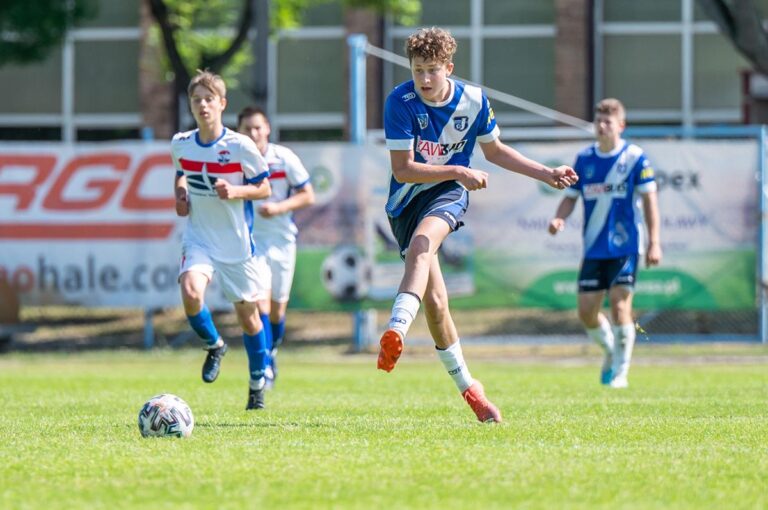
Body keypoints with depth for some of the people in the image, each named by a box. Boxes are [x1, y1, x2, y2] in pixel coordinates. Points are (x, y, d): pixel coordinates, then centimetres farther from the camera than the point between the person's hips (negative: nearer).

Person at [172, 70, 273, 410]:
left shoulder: (240, 146, -11)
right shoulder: (181, 145, -1)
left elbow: (264, 189, -4)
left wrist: (235, 191, -22)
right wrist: (181, 196, 0)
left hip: (237, 242, -2)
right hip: (198, 239, 2)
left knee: (247, 312, 7)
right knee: (191, 292, -26)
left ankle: (257, 385, 27)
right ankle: (214, 346, 5)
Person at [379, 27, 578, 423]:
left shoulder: (474, 101, -4)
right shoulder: (400, 102, -15)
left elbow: (494, 151, 14)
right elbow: (402, 170, -17)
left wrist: (547, 174, 11)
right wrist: (459, 171, -24)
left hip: (448, 193, 0)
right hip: (407, 199, 0)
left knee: (421, 243, -35)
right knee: (434, 299, -6)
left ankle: (396, 331, -53)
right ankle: (467, 387, 10)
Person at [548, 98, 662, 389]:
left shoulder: (634, 157, -5)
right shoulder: (584, 159, 6)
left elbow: (649, 198, -3)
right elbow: (571, 196, 11)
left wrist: (654, 242, -8)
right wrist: (559, 218, -11)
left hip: (625, 245, -4)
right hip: (594, 247, 4)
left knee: (620, 304, -12)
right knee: (586, 310, 2)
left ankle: (621, 371, -1)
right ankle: (611, 351, 30)